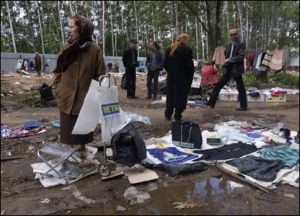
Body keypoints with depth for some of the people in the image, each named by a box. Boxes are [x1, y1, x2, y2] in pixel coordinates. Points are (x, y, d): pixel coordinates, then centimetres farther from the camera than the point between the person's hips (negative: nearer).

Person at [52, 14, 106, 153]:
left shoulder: (94, 49, -9)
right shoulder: (67, 47, 2)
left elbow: (100, 76, -8)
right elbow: (58, 71, 9)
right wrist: (58, 90, 3)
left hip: (85, 100, -3)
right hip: (66, 100, 3)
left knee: (83, 133, 13)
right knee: (68, 133, 14)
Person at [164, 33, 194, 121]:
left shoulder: (169, 49, 7)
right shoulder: (187, 49, -11)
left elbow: (165, 64, 9)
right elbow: (189, 64, -15)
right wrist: (191, 74, -2)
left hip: (171, 76, 5)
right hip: (183, 77, -5)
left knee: (170, 94, 12)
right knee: (181, 95, 3)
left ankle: (168, 114, 17)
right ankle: (177, 115, 7)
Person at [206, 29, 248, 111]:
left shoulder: (241, 45, -6)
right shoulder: (229, 46, 14)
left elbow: (241, 56, -16)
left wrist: (230, 60, -17)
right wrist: (226, 61, 7)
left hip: (236, 70, -6)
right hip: (228, 70, 7)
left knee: (240, 88, 3)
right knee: (218, 85, 2)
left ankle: (243, 106, 15)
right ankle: (211, 103, 7)